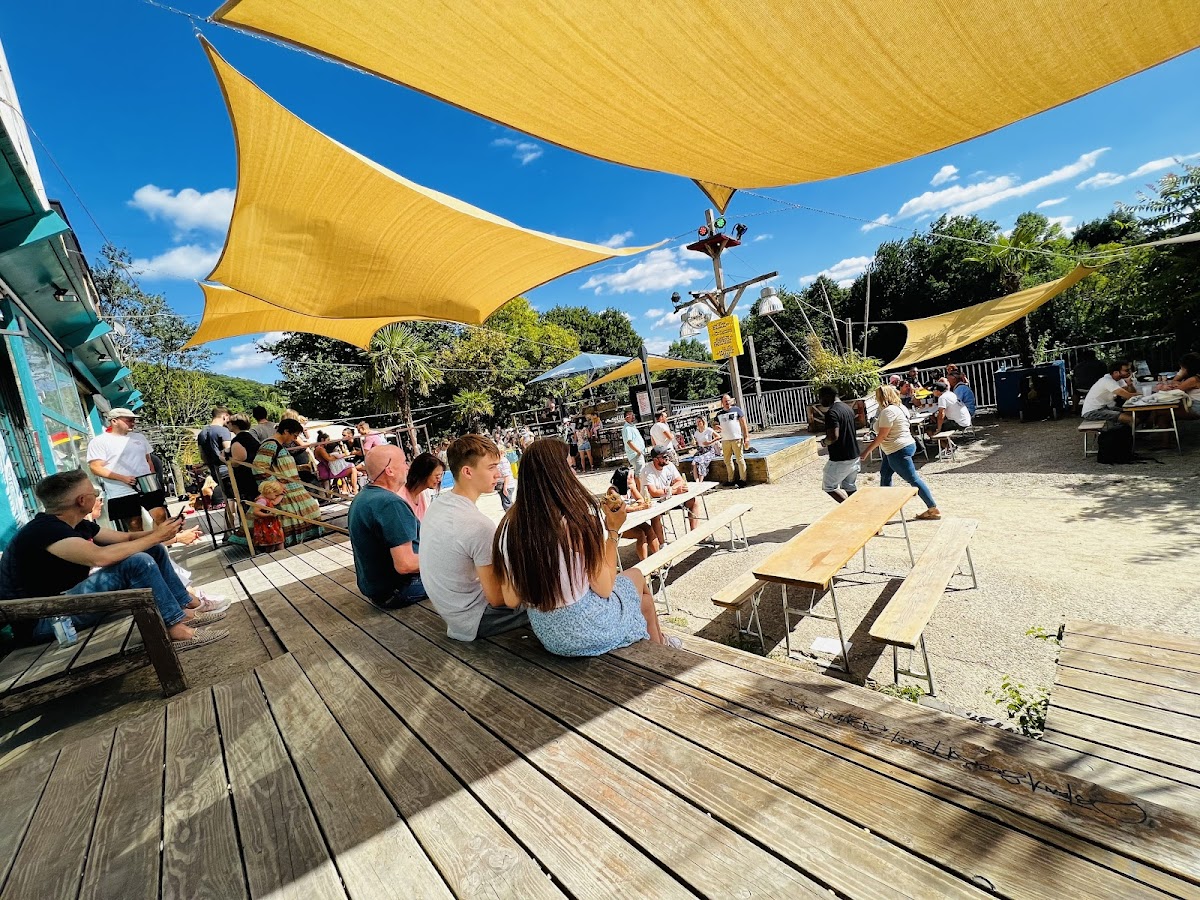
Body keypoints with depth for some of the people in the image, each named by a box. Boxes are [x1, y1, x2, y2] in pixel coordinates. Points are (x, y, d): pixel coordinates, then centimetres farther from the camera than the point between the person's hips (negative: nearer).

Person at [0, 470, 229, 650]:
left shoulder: (79, 525, 6)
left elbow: (126, 537, 11)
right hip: (42, 620, -10)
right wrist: (156, 536, -27)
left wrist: (159, 532, -9)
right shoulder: (45, 530, -24)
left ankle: (187, 608, 2)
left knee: (154, 550, 4)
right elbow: (101, 556, -39)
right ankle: (177, 630, -24)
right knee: (137, 562, -29)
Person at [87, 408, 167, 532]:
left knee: (160, 516, -1)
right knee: (135, 525, 2)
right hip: (122, 493, -4)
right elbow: (96, 468, -9)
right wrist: (123, 478, -20)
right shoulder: (99, 441, -2)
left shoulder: (139, 437, 13)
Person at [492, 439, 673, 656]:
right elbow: (604, 589, -17)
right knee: (636, 575, 24)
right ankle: (659, 646, 44)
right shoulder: (582, 516, -25)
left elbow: (511, 601, -4)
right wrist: (613, 530, -8)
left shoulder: (509, 526, -11)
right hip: (591, 631, -5)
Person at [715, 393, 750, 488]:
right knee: (727, 460, 8)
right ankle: (731, 480, 17)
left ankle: (743, 479, 3)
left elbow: (744, 424, 1)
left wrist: (746, 437, -6)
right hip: (725, 440, 4)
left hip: (737, 439, -4)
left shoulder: (736, 409, 2)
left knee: (740, 459, -3)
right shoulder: (719, 414, 12)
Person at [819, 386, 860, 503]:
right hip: (854, 457, 9)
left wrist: (825, 442, -8)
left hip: (840, 460, -9)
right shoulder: (848, 408, 10)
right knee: (850, 487, 18)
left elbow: (833, 436, -28)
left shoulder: (832, 412, -19)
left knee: (828, 486, 6)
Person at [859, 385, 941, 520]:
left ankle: (934, 509, 5)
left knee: (913, 479, -3)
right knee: (884, 473, 18)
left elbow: (881, 436, -21)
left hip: (899, 450, -11)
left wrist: (866, 451, -15)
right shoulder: (899, 407, 8)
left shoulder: (888, 411, -21)